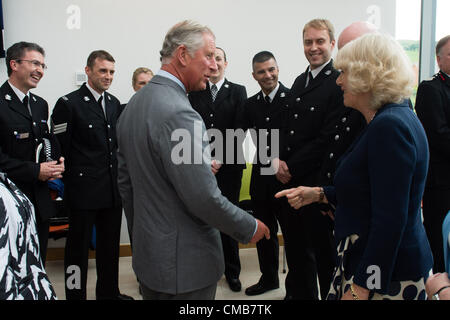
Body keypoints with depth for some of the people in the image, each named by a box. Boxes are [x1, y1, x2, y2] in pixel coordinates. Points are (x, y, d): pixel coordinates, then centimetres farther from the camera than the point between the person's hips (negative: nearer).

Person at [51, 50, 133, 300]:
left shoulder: (114, 103, 11)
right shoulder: (69, 104, -9)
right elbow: (60, 148, -9)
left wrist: (118, 175, 12)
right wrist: (71, 180, -7)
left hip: (112, 188, 7)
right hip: (83, 189, -6)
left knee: (110, 245, 17)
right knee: (79, 246, 7)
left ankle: (109, 292, 34)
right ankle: (76, 294, 22)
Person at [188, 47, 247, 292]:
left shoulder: (238, 92, 6)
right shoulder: (194, 93, 11)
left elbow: (238, 130, -2)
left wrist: (220, 160, -9)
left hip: (228, 167, -1)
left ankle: (232, 272, 19)